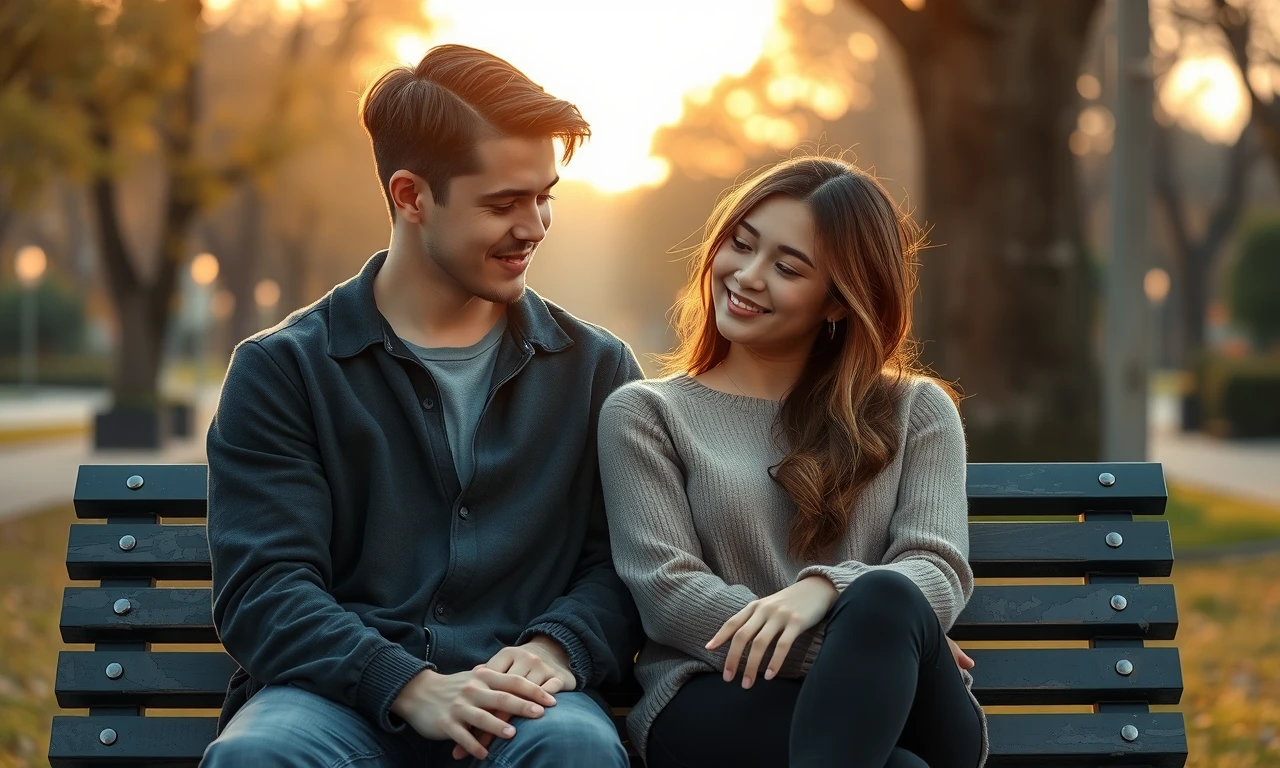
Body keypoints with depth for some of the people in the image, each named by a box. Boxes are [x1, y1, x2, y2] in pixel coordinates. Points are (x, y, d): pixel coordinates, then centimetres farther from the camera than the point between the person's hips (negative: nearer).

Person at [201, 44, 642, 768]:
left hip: (518, 700, 1)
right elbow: (263, 586, -2)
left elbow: (625, 562, 12)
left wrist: (556, 647, -12)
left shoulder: (596, 369, 16)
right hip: (339, 693, -1)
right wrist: (409, 686, -19)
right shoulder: (282, 370, 7)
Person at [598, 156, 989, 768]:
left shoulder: (917, 411, 18)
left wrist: (825, 590, -22)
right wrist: (879, 652, -13)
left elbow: (940, 572, 3)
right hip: (722, 701, -3)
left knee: (887, 598, -38)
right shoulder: (644, 415, 14)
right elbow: (668, 591, -1)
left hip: (906, 714, 3)